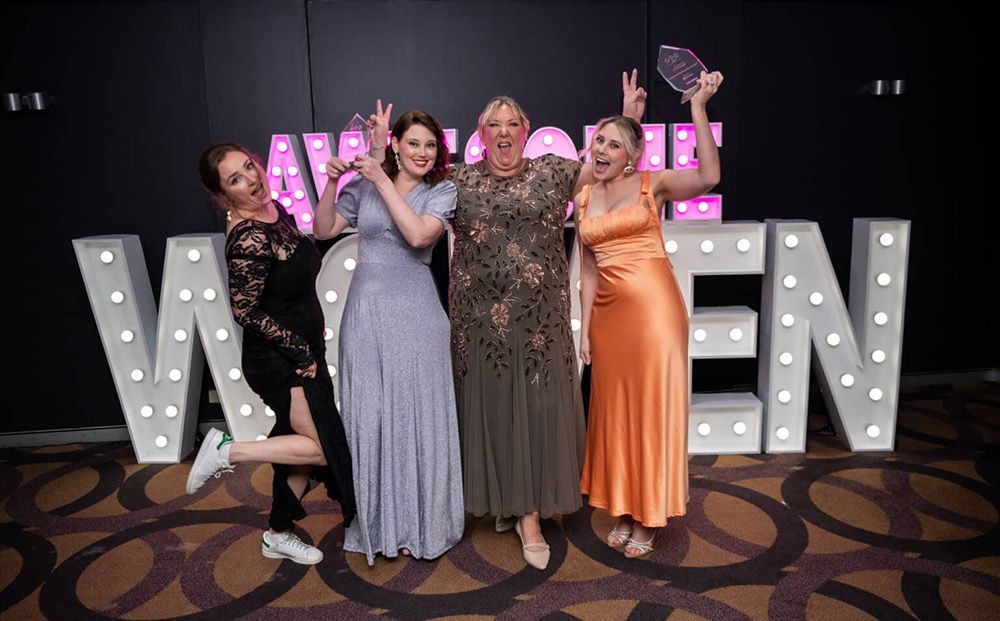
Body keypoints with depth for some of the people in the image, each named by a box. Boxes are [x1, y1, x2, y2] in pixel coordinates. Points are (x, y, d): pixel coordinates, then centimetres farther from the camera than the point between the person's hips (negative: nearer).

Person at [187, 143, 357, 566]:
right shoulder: (249, 238, -24)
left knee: (301, 442, 17)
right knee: (324, 447, -1)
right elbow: (246, 311, -23)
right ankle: (227, 451, 8)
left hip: (301, 353, 9)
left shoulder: (273, 211, 4)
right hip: (278, 361, -9)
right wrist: (301, 352, -15)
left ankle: (279, 534, 33)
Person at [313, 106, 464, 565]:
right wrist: (331, 183, -1)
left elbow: (419, 235, -15)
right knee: (367, 415, 5)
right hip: (365, 311, 2)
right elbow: (323, 230, 11)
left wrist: (383, 182, -13)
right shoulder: (363, 186, 9)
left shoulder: (442, 191, 2)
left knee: (416, 414, 2)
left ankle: (420, 523, 19)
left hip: (415, 313, -2)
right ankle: (376, 523, 22)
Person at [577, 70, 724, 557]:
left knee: (652, 408, 3)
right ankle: (623, 512, 28)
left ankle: (648, 518, 20)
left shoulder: (652, 184, -1)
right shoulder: (584, 198, 11)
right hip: (608, 313, 5)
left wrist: (698, 106, -21)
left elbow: (708, 176, -21)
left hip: (653, 308, -4)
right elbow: (588, 269, 12)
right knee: (614, 410, 11)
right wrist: (584, 328, 9)